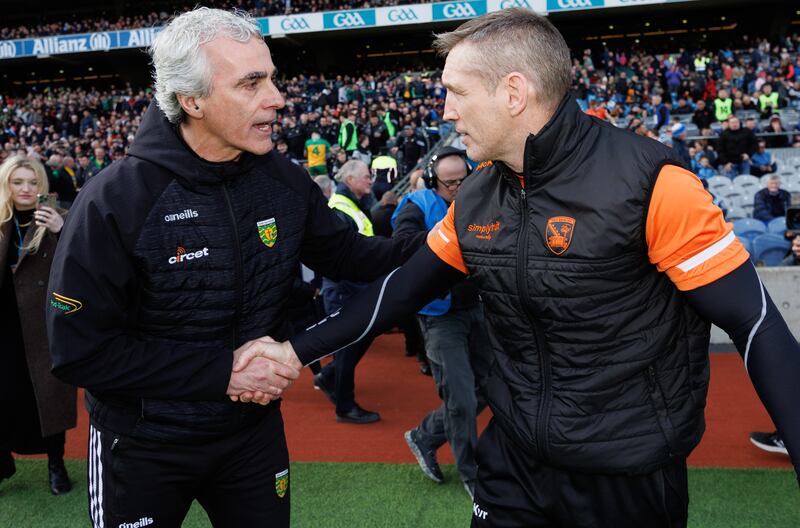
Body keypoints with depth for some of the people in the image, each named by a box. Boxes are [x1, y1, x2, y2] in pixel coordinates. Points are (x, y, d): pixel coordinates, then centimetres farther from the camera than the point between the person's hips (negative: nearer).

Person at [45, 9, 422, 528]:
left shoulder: (285, 182, -8)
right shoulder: (115, 201, -22)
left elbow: (344, 253, 5)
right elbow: (80, 349, -21)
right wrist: (221, 372, -24)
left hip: (255, 428, 4)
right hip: (143, 446, -3)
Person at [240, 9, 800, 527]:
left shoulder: (649, 182, -20)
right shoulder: (476, 197, -1)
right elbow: (406, 287, 8)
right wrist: (297, 349, 4)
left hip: (629, 475, -4)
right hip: (513, 458, 5)